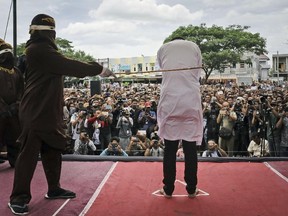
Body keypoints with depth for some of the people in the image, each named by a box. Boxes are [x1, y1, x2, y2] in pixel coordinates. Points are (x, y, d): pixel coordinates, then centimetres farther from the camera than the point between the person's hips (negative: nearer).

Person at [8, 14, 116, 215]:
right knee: (29, 154, -6)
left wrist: (94, 68, 8)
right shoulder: (38, 50, -16)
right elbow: (69, 66, -19)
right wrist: (98, 69, -14)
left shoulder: (44, 50, 18)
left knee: (53, 151, 16)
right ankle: (18, 197, 3)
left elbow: (64, 67, 15)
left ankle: (54, 189, 28)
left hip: (48, 111, 11)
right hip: (36, 112, -11)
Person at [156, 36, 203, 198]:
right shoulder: (194, 47, 17)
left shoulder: (163, 48, 17)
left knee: (170, 149, 7)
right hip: (191, 101, 0)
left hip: (170, 101, 0)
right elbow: (198, 75, 16)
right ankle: (191, 189, 14)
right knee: (191, 148, 7)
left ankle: (168, 189, 12)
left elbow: (163, 73, 16)